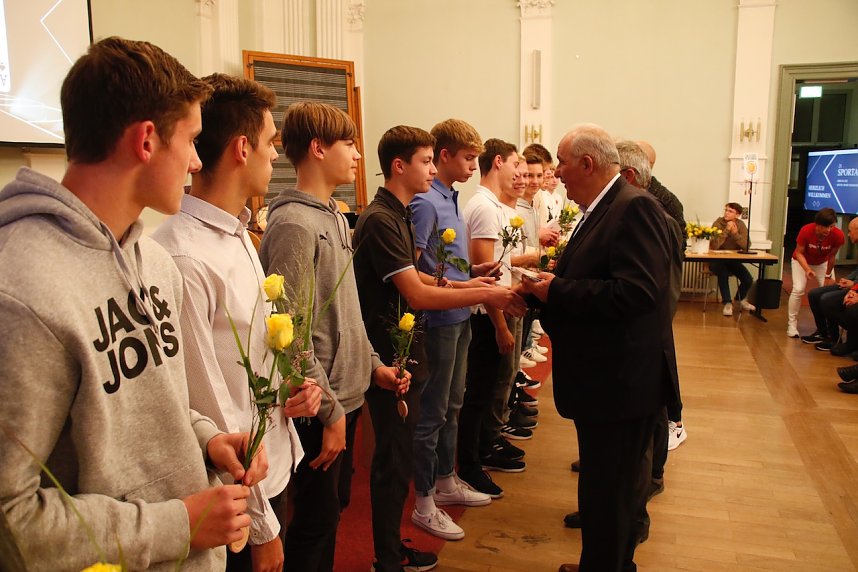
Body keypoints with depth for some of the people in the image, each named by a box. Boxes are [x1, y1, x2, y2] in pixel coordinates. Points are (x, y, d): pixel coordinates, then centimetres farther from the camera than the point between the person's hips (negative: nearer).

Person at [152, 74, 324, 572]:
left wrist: (296, 385, -4)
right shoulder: (184, 259, -25)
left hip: (277, 469, 8)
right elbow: (206, 410, -22)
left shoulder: (239, 234, 4)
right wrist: (260, 525, -14)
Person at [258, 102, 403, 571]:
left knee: (333, 508, 22)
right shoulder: (293, 225, -18)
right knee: (317, 518, 7)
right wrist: (330, 411, -18)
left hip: (347, 394, 9)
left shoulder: (335, 217, 10)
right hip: (321, 407, -9)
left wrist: (373, 365, 11)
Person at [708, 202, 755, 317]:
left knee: (748, 280, -12)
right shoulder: (718, 223, -11)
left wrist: (735, 233, -23)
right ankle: (727, 303, -16)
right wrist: (726, 230, -27)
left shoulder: (740, 225, -1)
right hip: (717, 260, -4)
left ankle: (740, 299, 23)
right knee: (723, 273, -34)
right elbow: (714, 246, -23)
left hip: (733, 260, 4)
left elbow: (746, 246, -12)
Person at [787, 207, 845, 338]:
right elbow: (799, 253, -23)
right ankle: (792, 324, -9)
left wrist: (828, 275, -11)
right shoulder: (806, 231, -33)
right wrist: (807, 270, -37)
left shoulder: (838, 235, -29)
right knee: (798, 290, -17)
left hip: (822, 263, 2)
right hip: (802, 261, -2)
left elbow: (832, 256, -17)